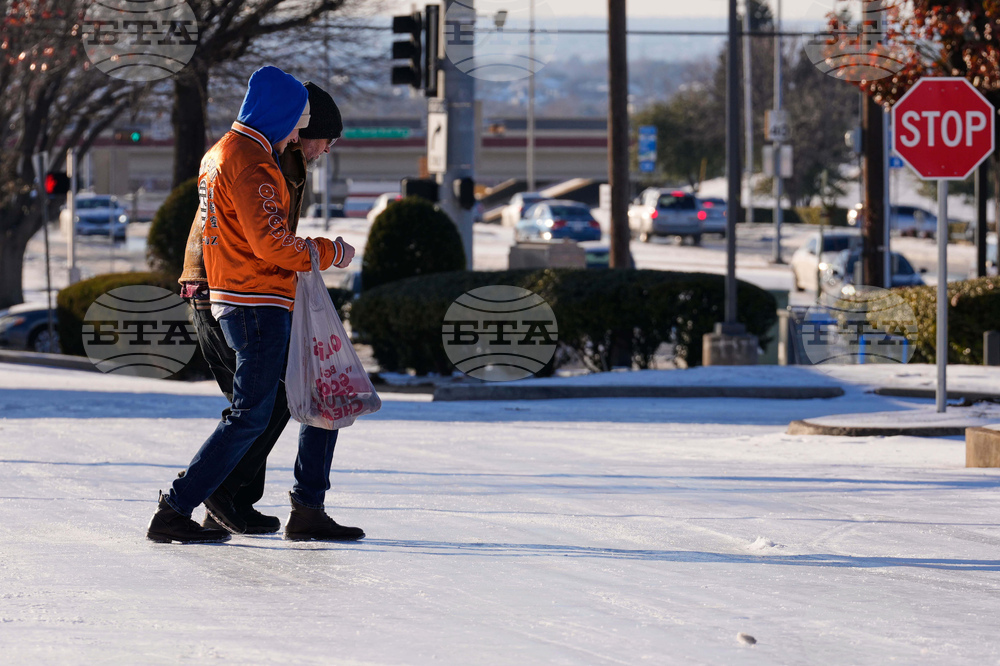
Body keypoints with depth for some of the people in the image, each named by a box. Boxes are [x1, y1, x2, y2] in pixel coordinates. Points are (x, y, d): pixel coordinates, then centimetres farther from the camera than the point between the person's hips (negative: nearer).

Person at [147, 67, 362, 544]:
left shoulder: (220, 155, 18)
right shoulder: (248, 161, -15)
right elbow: (271, 242, -21)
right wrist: (329, 252, -8)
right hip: (257, 304, -11)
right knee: (250, 417, -10)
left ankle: (307, 510, 12)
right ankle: (173, 514, -8)